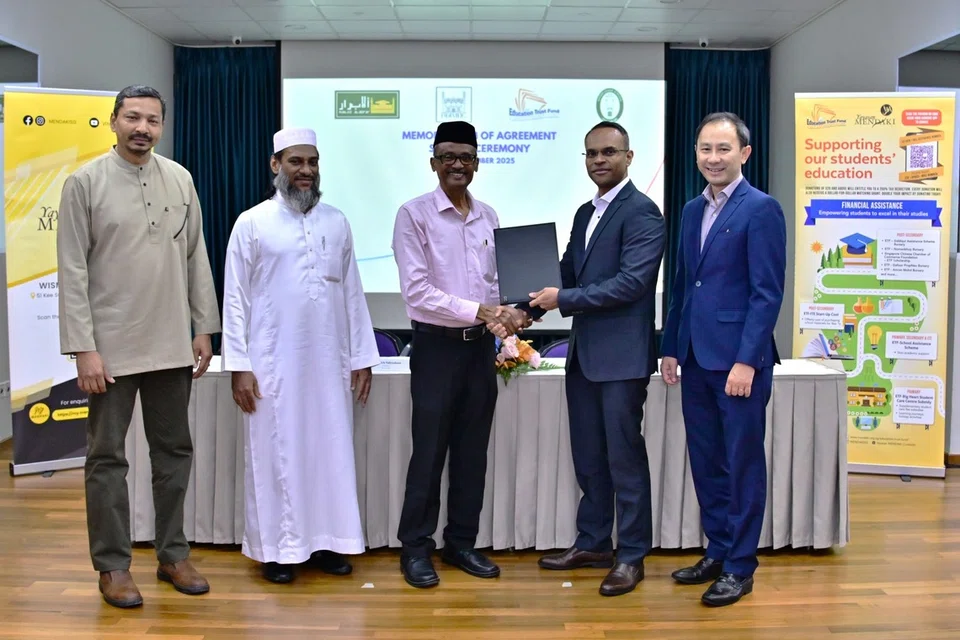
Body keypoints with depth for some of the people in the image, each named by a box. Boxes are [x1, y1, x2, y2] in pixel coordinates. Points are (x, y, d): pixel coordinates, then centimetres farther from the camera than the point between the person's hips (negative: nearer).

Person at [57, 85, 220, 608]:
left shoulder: (180, 179, 4)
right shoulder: (85, 182, -5)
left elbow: (196, 258, 8)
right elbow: (73, 271, -8)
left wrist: (203, 328, 6)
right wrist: (83, 348, -13)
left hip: (172, 345, 4)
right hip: (111, 346, -3)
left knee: (174, 452, 12)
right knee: (107, 457, 6)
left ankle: (173, 555, 26)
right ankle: (112, 565, 19)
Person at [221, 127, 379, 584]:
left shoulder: (337, 222, 9)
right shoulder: (252, 223, 0)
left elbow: (352, 294, 10)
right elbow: (235, 299, -1)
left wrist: (362, 358, 7)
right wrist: (238, 365, -7)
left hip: (329, 363, 3)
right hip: (272, 363, -3)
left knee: (331, 452, 8)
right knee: (275, 455, 4)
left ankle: (328, 541, 20)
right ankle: (277, 548, 16)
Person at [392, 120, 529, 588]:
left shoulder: (488, 217, 10)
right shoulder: (414, 215, -7)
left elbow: (494, 282, 13)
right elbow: (416, 291, -15)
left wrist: (508, 313, -8)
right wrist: (477, 312, -21)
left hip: (480, 344, 5)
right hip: (436, 344, -5)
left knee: (472, 450, 11)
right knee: (429, 451, 1)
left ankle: (461, 541, 25)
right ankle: (416, 547, 16)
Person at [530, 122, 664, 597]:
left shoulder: (641, 211, -10)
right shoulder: (585, 213, 16)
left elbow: (632, 282, -20)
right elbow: (568, 271, 18)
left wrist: (564, 300, -18)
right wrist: (538, 303, -1)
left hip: (622, 355, -8)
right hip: (584, 352, 8)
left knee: (624, 456, 1)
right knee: (587, 455, 15)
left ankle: (631, 555, 14)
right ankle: (592, 543, 28)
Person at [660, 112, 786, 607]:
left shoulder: (761, 209, -8)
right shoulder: (692, 210, 14)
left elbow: (767, 292, -13)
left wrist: (747, 361, -18)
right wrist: (671, 348, 13)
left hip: (738, 359, -7)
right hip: (696, 358, 7)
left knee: (742, 464, 4)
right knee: (705, 462, 14)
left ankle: (740, 566, 16)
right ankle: (717, 552, 27)